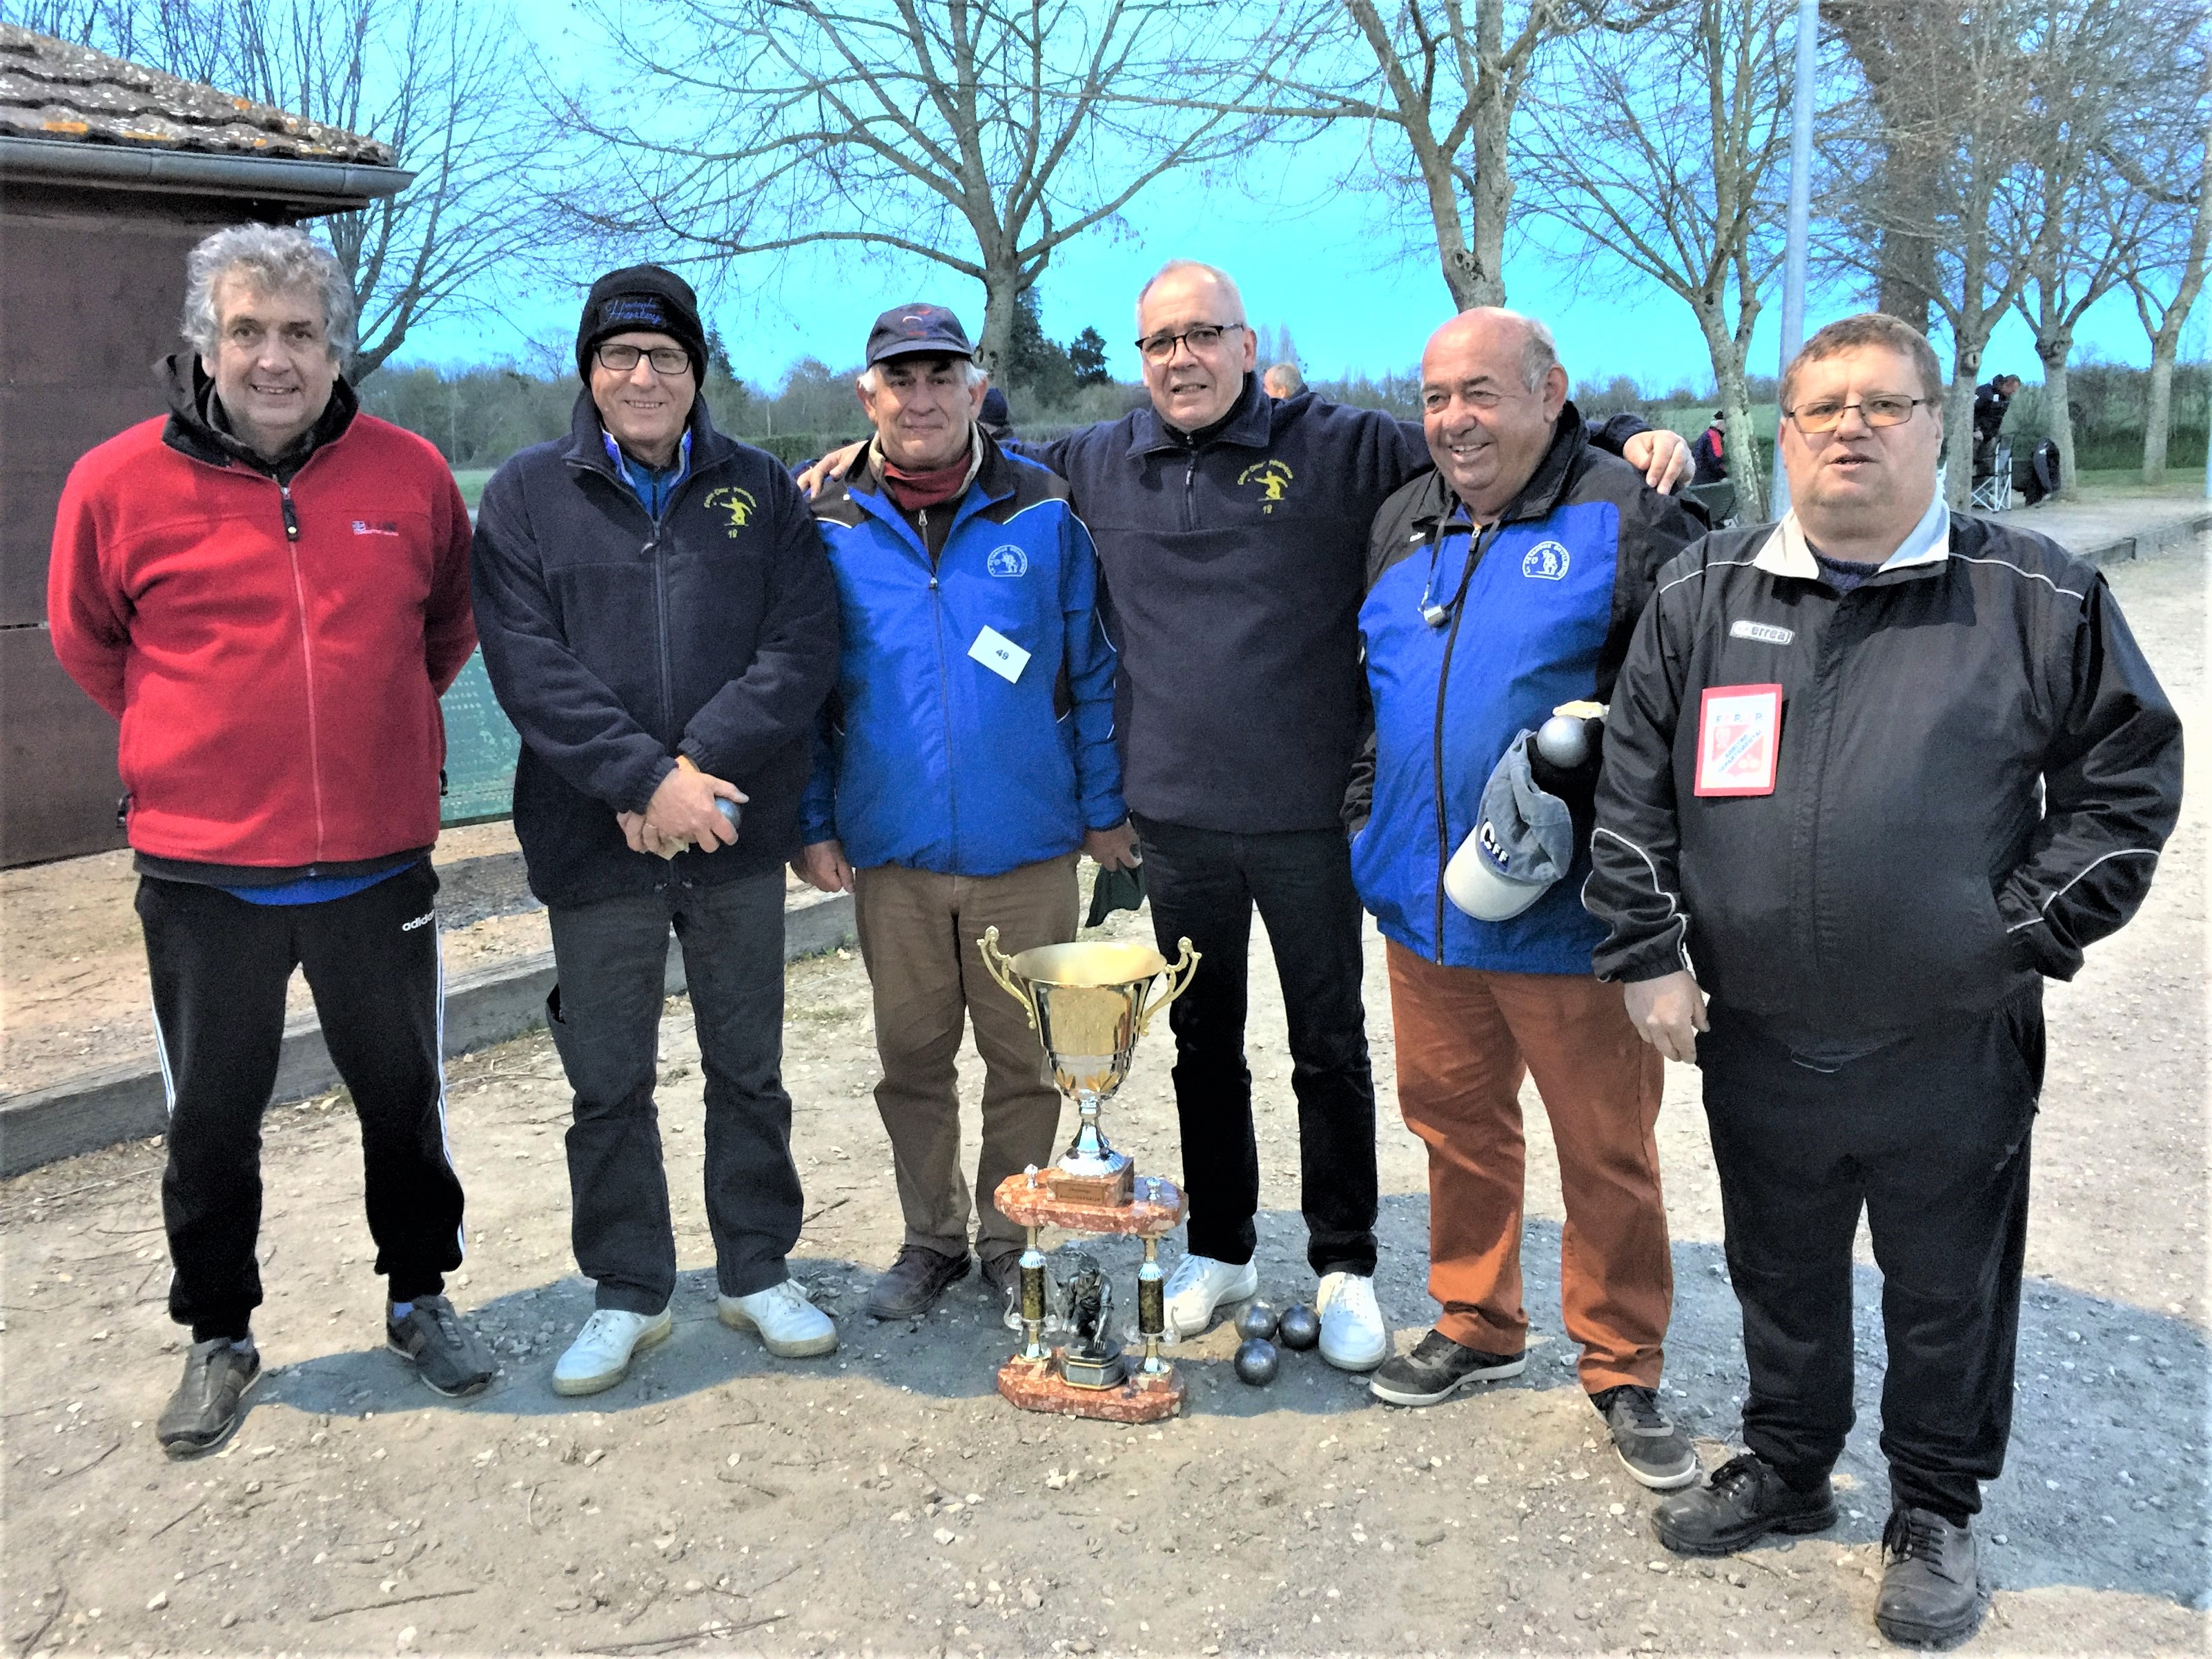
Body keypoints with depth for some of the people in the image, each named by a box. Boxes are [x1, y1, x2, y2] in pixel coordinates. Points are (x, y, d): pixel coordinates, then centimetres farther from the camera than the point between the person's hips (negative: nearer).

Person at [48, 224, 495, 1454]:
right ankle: (219, 1338, 34)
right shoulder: (120, 484, -7)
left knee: (405, 1099, 16)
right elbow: (86, 639, 10)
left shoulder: (411, 474, -3)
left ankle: (421, 1297, 37)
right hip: (202, 872, -1)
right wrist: (198, 736, 11)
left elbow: (452, 623, 14)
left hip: (379, 862, 1)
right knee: (212, 1121, 13)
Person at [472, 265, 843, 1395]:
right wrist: (643, 777, -19)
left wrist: (700, 765, -17)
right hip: (597, 843, -1)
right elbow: (527, 665, -9)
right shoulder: (528, 495, 2)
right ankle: (627, 1293, 27)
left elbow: (801, 649, -5)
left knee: (749, 1071, 13)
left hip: (738, 838, 1)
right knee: (608, 1085, 9)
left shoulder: (761, 492, 5)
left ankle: (758, 1273, 29)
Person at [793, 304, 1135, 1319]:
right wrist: (814, 824, 0)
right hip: (891, 853, 1)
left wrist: (1104, 806, 0)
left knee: (1026, 1058, 9)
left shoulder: (1043, 515, -1)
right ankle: (931, 1239, 31)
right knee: (912, 1057, 13)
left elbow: (1092, 671, 3)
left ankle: (1009, 1242, 28)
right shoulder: (829, 529, 1)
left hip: (1027, 852, -1)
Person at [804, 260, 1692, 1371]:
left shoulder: (1339, 446, -4)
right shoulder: (1099, 465, 6)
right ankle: (1219, 1249, 35)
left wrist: (1630, 439, -15)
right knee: (1203, 1047, 17)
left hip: (1307, 818, -3)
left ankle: (1344, 1268, 27)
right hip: (1175, 819, 3)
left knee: (1331, 1051, 10)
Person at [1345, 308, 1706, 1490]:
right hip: (1425, 905, 6)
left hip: (1571, 918, -6)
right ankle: (1477, 1326, 37)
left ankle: (1622, 1369, 25)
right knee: (1455, 1123, 18)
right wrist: (1363, 815, 15)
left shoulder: (1626, 517, -7)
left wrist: (1596, 744, -23)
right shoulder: (1402, 525, 13)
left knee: (1606, 1151, 7)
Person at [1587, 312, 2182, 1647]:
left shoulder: (2042, 598, -4)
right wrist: (1649, 955, -1)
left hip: (1956, 1050, -2)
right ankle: (1788, 1469, 43)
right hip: (1756, 1042, 2)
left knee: (1949, 1295, 15)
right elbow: (1633, 790, 4)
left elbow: (2129, 775, 0)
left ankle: (1937, 1513, 37)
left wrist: (2026, 938, -7)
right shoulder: (1703, 597, 2)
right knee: (1781, 1277, 20)